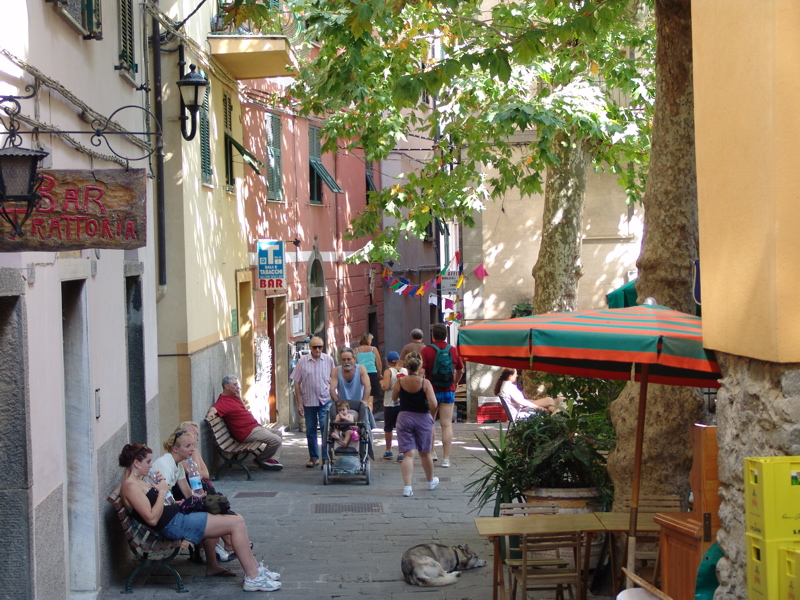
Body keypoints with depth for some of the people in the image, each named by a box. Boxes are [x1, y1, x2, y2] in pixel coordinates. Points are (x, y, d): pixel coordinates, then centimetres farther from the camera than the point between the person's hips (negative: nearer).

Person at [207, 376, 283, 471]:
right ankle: (261, 460, 3)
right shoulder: (223, 401, -19)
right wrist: (211, 413, -60)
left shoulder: (233, 397, 13)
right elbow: (214, 408, -41)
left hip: (254, 427, 11)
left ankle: (272, 459, 6)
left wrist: (239, 396, 17)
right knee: (276, 440, -18)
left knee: (278, 434, 18)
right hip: (247, 432, -11)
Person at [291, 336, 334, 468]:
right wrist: (299, 403, -2)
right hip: (308, 401, 1)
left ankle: (326, 457, -2)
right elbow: (297, 383, 0)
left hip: (325, 400, -1)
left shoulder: (328, 359, -1)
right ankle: (313, 457, 21)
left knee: (325, 427, -9)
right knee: (310, 431, 9)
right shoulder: (303, 361, -4)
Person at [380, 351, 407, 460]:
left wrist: (381, 382, 1)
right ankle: (401, 453, -4)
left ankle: (388, 451, 24)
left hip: (390, 403, -2)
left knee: (388, 428, 13)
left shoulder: (388, 372, -8)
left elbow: (386, 386, -18)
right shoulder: (406, 371, 2)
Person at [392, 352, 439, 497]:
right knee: (425, 453, 17)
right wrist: (432, 415, -1)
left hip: (404, 418, 0)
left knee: (408, 454, -1)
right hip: (423, 418, 0)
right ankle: (431, 481, 37)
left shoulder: (400, 382, -8)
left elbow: (394, 398, 9)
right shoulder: (425, 383, -13)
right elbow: (433, 404, -19)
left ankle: (407, 487, -13)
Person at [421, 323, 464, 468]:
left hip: (431, 391, -2)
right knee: (447, 425, 0)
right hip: (448, 391, 2)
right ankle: (446, 458, -1)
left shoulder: (426, 350, -9)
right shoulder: (453, 351, 3)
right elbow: (461, 370, 15)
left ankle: (431, 452, 20)